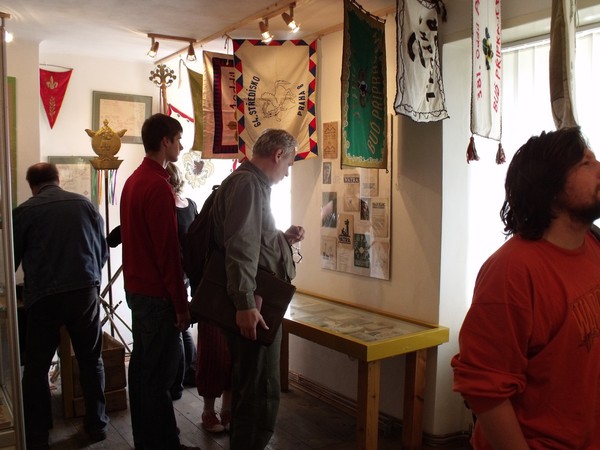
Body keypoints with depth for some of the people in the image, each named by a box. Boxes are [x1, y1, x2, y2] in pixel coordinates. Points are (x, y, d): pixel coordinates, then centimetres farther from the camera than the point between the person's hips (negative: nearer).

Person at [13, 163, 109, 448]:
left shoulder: (23, 212, 0)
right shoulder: (85, 204, 5)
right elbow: (103, 251, 11)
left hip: (44, 297, -2)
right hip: (85, 292, 2)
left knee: (36, 368, 13)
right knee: (91, 361, 15)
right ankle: (97, 425, 24)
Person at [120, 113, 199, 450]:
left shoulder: (134, 180, 11)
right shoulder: (159, 186, -19)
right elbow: (168, 251, -20)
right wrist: (181, 305, -15)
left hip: (136, 287, 10)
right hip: (157, 294, -10)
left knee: (142, 365, 16)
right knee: (159, 375, 0)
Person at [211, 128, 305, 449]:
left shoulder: (253, 183, 18)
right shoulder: (247, 183, -15)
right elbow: (240, 247, -26)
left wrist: (283, 238, 12)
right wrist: (245, 304, -30)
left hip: (255, 301, 11)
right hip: (253, 305, -11)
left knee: (249, 385, 22)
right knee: (262, 390, -2)